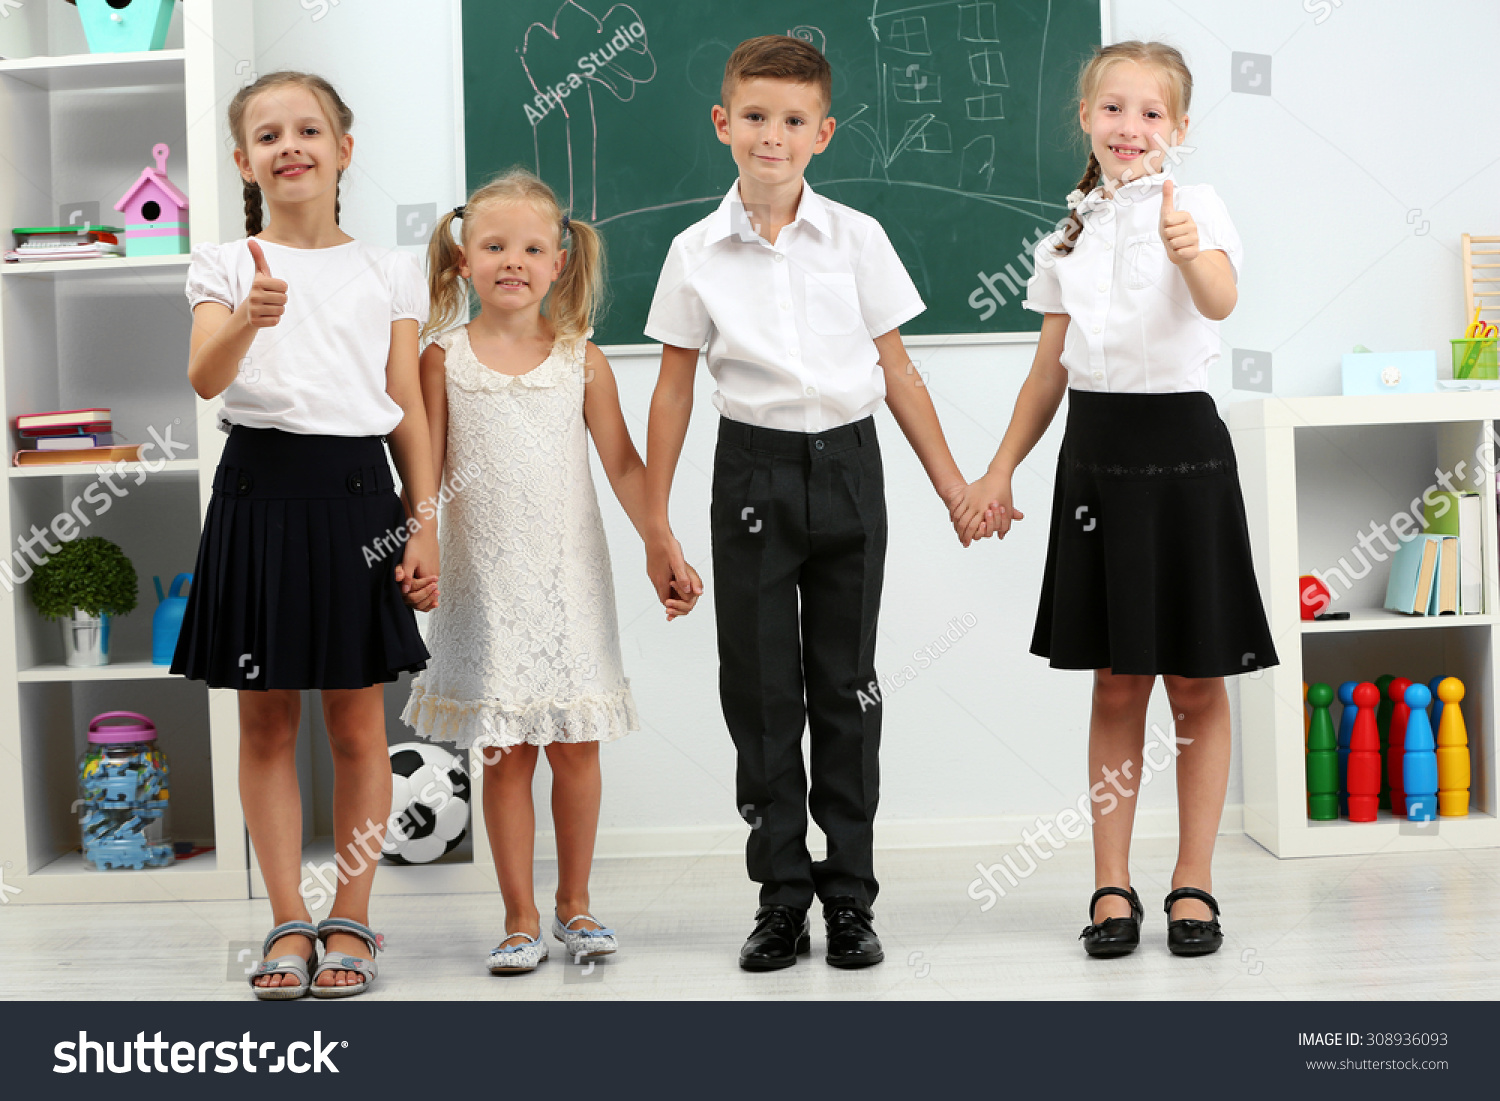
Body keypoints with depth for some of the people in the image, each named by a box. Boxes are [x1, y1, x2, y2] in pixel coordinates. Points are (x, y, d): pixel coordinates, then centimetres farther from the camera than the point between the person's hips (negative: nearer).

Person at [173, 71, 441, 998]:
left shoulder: (388, 273, 8)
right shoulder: (227, 266, 6)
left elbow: (409, 409, 7)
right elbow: (205, 377, -10)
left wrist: (426, 523, 1)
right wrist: (251, 318, -31)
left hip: (354, 493, 0)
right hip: (260, 487, 0)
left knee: (358, 723, 3)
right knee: (266, 723, 5)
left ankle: (351, 923, 13)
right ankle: (290, 922, 15)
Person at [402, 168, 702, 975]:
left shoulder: (581, 360, 1)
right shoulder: (444, 360, -1)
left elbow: (623, 465, 2)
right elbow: (426, 471, 1)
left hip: (569, 581, 1)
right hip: (485, 584, -1)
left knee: (575, 748, 6)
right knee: (504, 754, 4)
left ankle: (575, 904, 23)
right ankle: (520, 919, 15)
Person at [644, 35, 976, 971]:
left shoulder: (857, 238, 2)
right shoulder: (698, 254, 1)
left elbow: (896, 368, 6)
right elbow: (674, 387, 4)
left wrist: (952, 482, 4)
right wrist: (655, 522, 3)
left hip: (848, 464, 0)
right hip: (754, 472, 0)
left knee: (846, 686, 6)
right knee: (760, 688, 2)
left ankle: (850, 897, 16)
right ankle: (783, 900, 14)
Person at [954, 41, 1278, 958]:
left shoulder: (1196, 207, -4)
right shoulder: (1072, 234, 11)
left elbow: (1221, 300, -25)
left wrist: (1189, 253, -46)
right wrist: (1001, 471, 14)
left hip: (1182, 445, -4)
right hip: (1096, 452, 4)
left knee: (1195, 682, 3)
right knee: (1115, 683, 7)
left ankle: (1194, 882, 14)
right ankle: (1112, 885, 14)